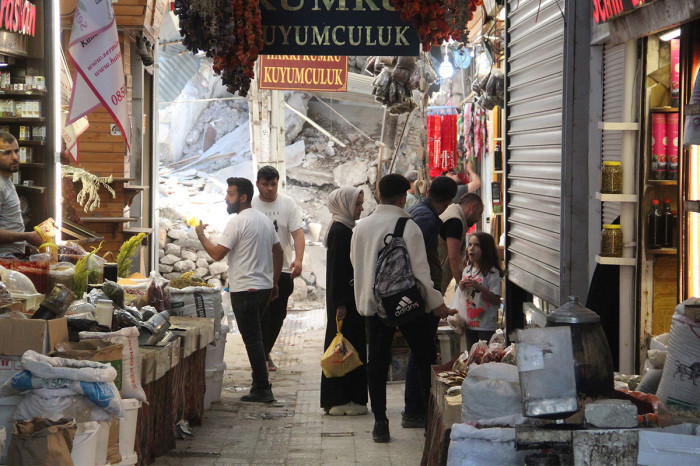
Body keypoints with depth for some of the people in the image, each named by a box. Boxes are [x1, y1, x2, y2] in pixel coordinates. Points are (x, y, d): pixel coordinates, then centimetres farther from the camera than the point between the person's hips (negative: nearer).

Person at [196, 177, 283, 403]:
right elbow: (278, 252, 18)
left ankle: (262, 389, -5)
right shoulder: (265, 220, 13)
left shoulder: (237, 222, -14)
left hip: (245, 289, -9)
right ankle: (260, 385, 19)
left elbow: (217, 253, -17)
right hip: (265, 287, 9)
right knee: (255, 338, 17)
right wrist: (274, 282, 24)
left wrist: (201, 234, -1)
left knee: (252, 339, -5)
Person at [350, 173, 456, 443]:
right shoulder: (408, 227, -13)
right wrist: (436, 304, -5)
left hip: (373, 303, 4)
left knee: (377, 362, 8)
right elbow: (419, 270, -14)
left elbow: (355, 263, 13)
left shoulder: (361, 227, 3)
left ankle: (380, 422, 8)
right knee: (425, 357, 7)